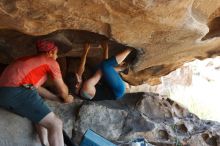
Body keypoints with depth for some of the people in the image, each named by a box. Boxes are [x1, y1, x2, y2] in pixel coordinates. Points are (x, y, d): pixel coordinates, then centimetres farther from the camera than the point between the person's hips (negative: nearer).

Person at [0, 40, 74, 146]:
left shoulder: (29, 60, 32)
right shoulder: (51, 62, 9)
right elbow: (62, 89, 15)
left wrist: (57, 98, 32)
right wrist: (66, 98, 37)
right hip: (18, 92, -9)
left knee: (41, 114, 29)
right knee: (56, 124, -8)